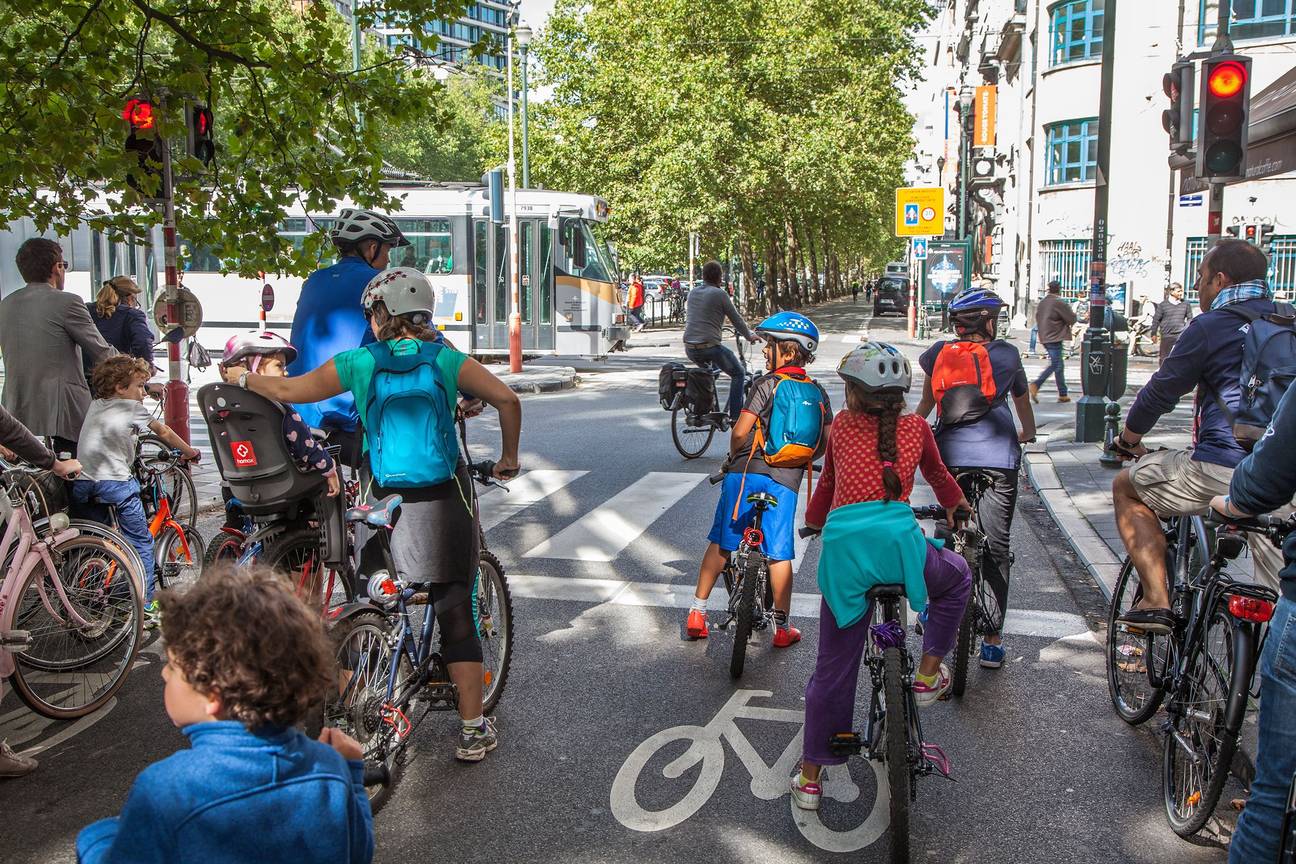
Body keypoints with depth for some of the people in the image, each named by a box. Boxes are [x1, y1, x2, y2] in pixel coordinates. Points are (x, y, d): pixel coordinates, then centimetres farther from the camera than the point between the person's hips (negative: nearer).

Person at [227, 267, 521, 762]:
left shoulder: (358, 363, 1)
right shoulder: (447, 360, 0)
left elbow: (287, 391, 9)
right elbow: (507, 400, -8)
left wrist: (242, 377, 28)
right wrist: (508, 459, 6)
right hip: (443, 504, 0)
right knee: (456, 615, 6)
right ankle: (473, 731, 9)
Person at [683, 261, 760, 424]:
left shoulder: (692, 293, 13)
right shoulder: (719, 294, -6)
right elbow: (736, 319, 0)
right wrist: (750, 335, 17)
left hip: (689, 349, 7)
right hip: (710, 346, -7)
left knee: (710, 368, 35)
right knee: (738, 374, 11)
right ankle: (734, 416, 3)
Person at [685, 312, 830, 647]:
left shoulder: (768, 383, -5)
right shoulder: (818, 393, 9)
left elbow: (740, 432, -10)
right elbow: (825, 442, 9)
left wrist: (734, 458, 9)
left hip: (746, 472, -2)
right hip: (786, 481, 3)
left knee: (721, 543, 9)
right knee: (780, 554, 9)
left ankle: (697, 613, 14)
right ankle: (782, 627, 15)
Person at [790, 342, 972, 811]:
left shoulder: (841, 426, 17)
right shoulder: (916, 427, 16)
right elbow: (938, 476, 34)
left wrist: (813, 521, 52)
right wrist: (956, 505, 56)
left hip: (844, 545, 1)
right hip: (898, 539, -1)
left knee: (833, 667, 13)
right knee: (957, 576, 34)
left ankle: (810, 778, 20)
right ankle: (927, 675, 29)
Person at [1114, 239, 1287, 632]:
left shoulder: (1210, 326, -3)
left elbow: (1161, 391, 3)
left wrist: (1128, 439, 20)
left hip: (1224, 471, -6)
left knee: (1127, 487, 17)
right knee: (1282, 599, 17)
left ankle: (1155, 600, 8)